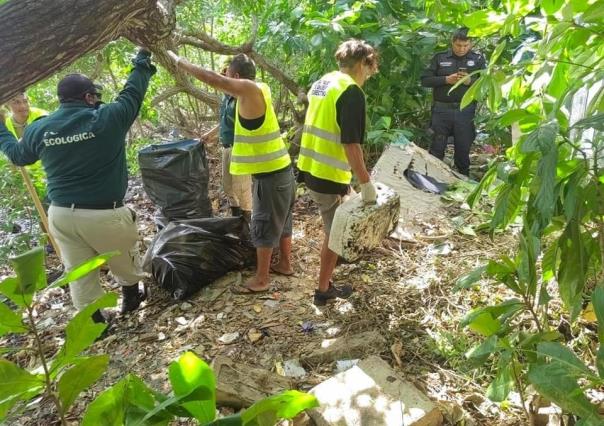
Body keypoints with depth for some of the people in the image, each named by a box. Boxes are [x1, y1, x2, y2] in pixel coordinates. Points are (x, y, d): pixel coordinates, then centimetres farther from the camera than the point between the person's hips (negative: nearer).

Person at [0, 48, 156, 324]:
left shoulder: (39, 129, 3)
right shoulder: (106, 118, -10)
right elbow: (132, 93, 6)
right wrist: (142, 63, 24)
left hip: (61, 214, 4)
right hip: (103, 215, -4)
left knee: (80, 274, 14)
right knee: (125, 263, 22)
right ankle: (131, 299, 43)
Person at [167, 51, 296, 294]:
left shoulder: (249, 89, -16)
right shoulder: (259, 89, 9)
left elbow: (212, 78, -19)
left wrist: (180, 62, -7)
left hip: (269, 173, -9)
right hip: (279, 169, 9)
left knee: (264, 226, 1)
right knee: (281, 220, 20)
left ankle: (261, 279, 11)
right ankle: (285, 264, 35)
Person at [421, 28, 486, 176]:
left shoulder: (478, 59, 5)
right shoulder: (440, 58, 4)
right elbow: (425, 80, 0)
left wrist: (470, 81, -16)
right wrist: (445, 80, -14)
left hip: (465, 111, 1)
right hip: (442, 110, -1)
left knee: (463, 148, 10)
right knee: (437, 148, 4)